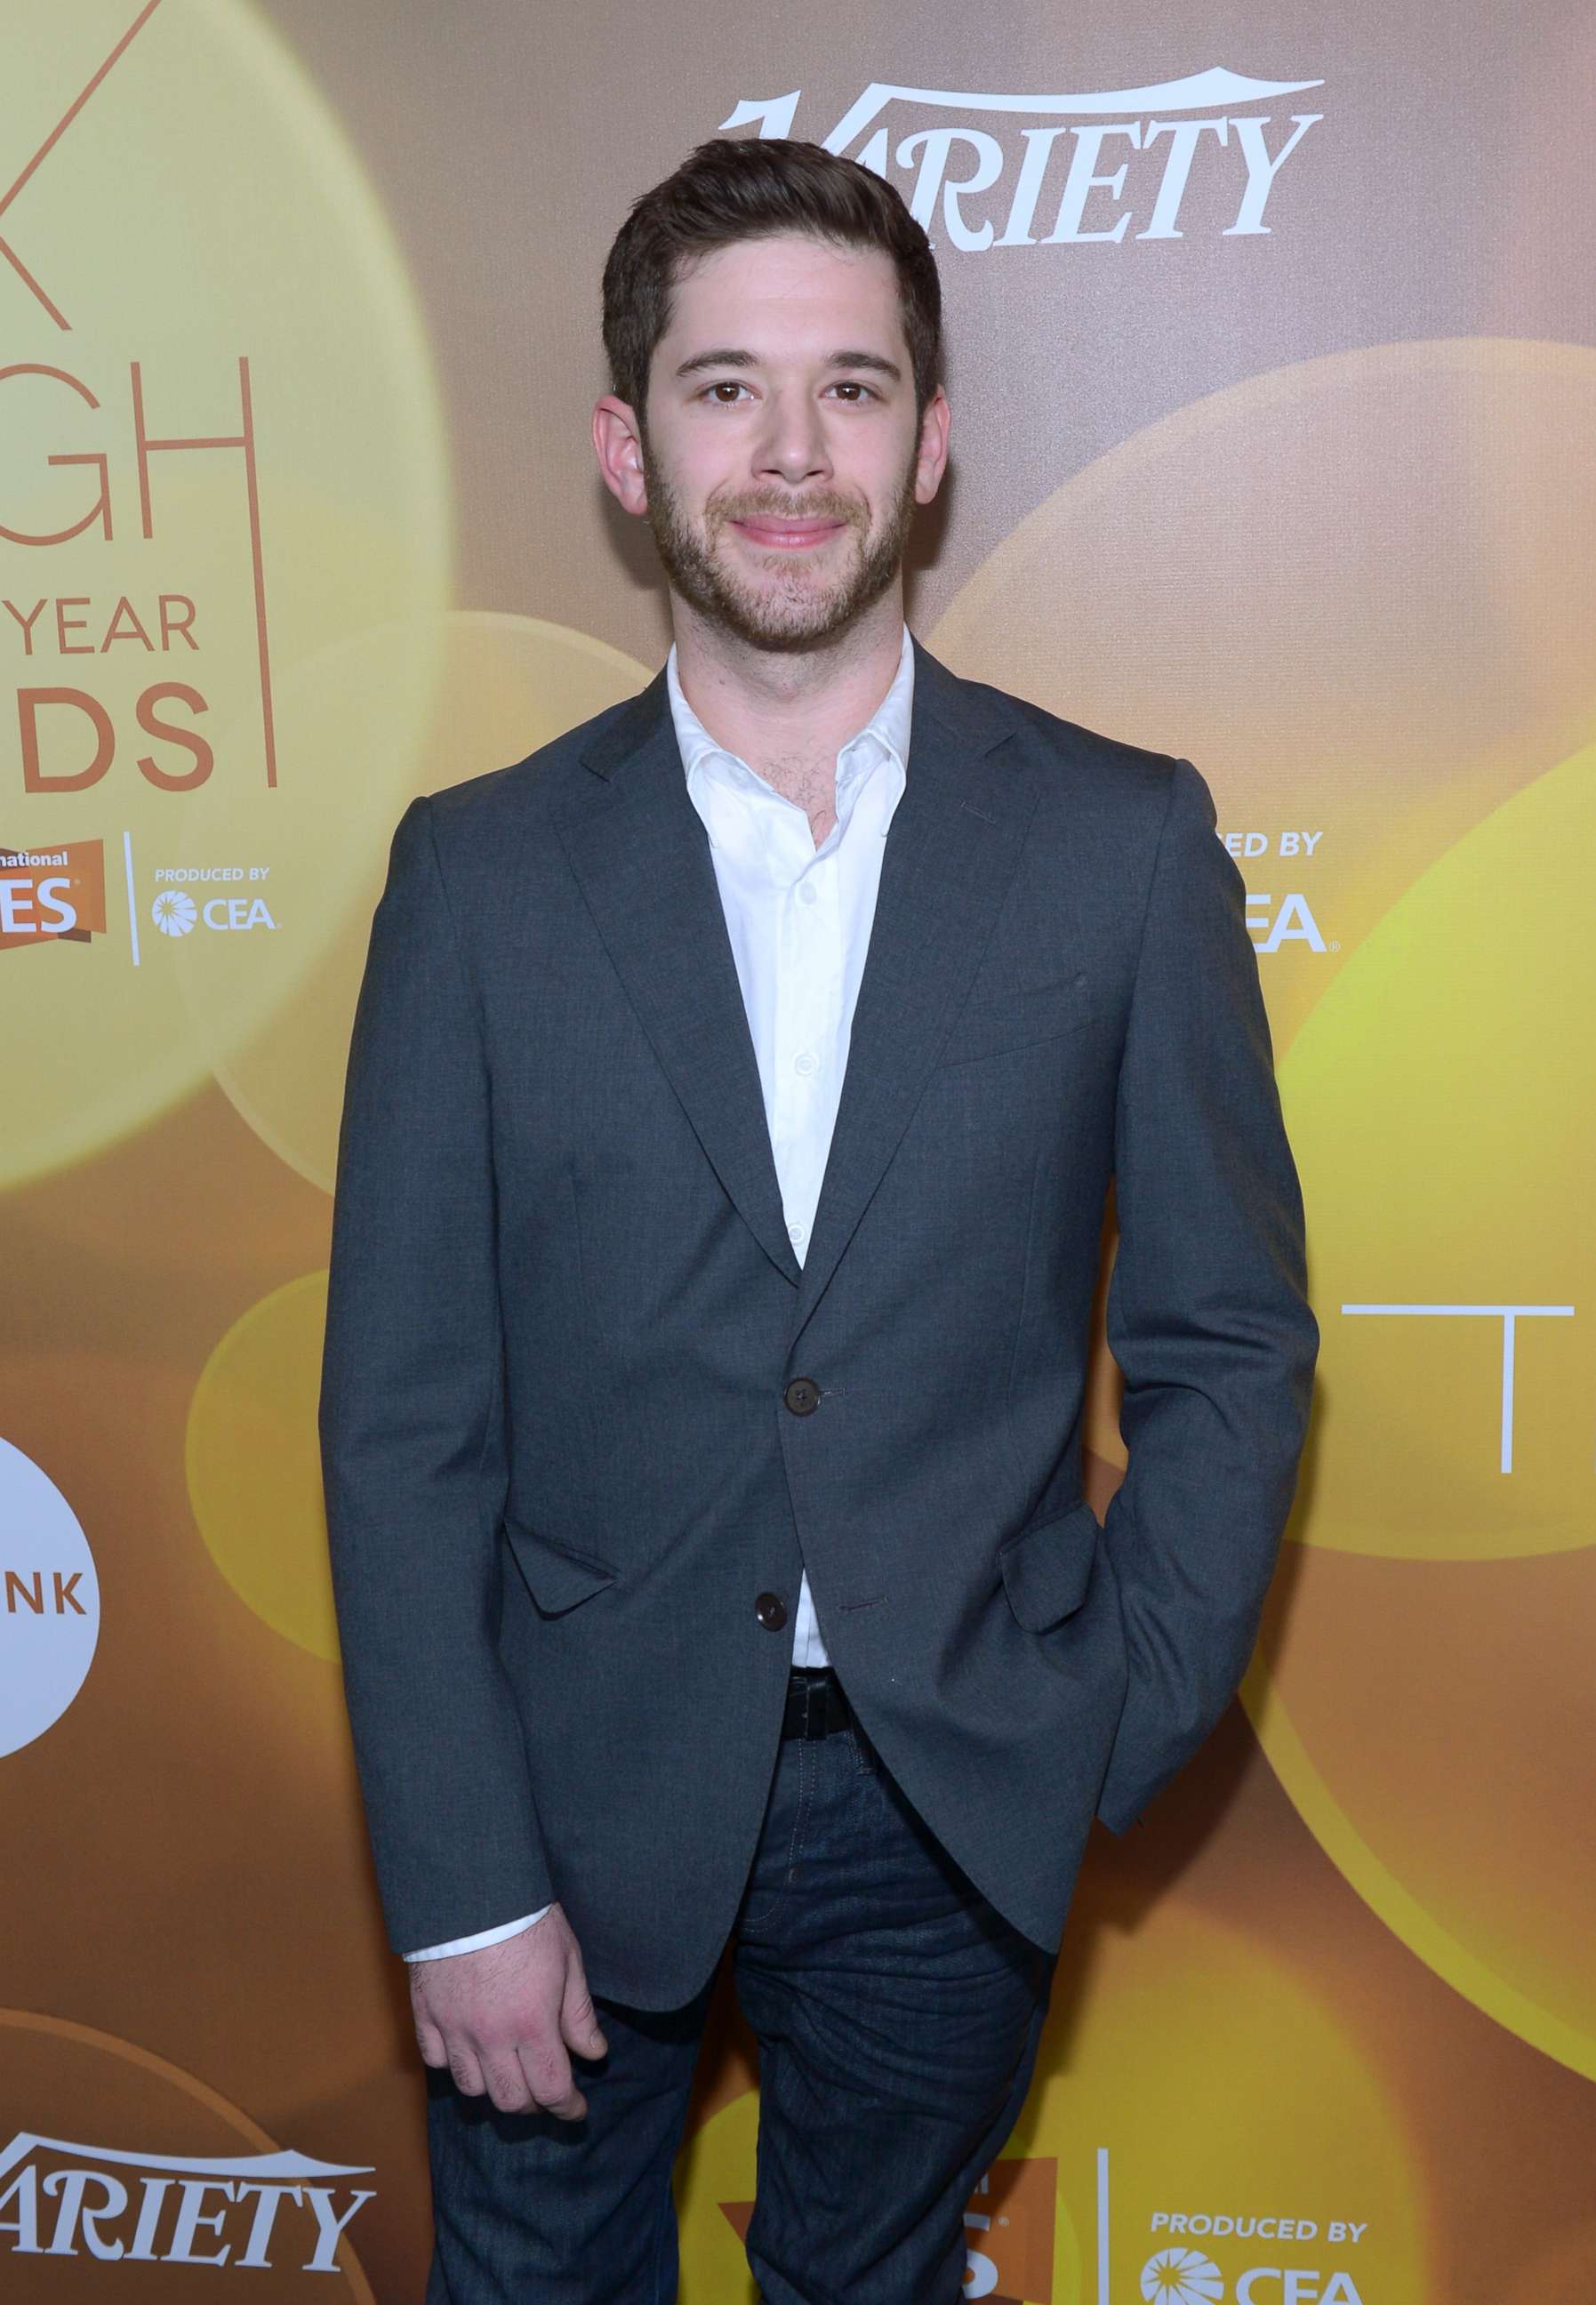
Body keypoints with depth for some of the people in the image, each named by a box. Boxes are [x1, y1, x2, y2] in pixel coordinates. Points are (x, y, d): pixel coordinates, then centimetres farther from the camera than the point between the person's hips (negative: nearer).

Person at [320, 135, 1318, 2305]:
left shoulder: (1125, 842, -5)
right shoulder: (482, 870, -5)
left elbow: (1230, 1340, 0)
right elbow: (402, 1420, -5)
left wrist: (1112, 1738, -8)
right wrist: (461, 1883, -7)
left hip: (956, 1808, 1)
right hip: (578, 1799, 0)